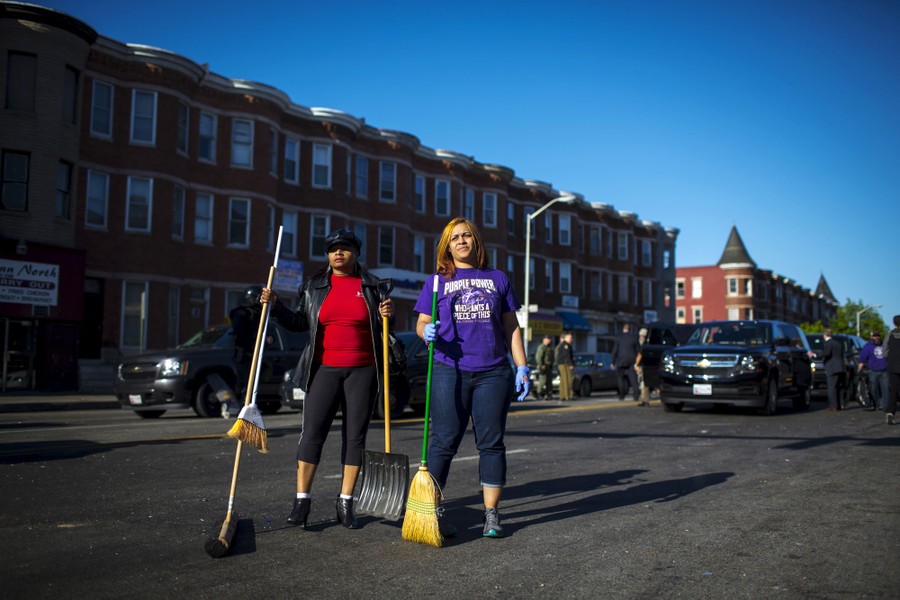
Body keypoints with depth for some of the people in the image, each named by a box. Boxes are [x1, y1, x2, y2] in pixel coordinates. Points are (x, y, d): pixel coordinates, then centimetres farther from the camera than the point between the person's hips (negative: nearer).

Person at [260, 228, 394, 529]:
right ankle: (302, 500, 3)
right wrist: (275, 306, -1)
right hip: (325, 369, 0)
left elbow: (381, 327, 11)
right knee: (312, 432, -6)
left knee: (355, 435, 3)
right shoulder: (313, 286, 9)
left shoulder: (372, 285, 7)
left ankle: (345, 503, 12)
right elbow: (300, 322, 11)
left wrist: (387, 315, -10)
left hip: (362, 370, 0)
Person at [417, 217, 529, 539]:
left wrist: (521, 367, 6)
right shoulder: (436, 281, 11)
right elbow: (422, 323, 8)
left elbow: (511, 327, 14)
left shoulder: (498, 279, 14)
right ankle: (434, 511, 7)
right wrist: (427, 332, -16)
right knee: (444, 441, -2)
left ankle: (491, 514, 11)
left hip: (493, 372, 1)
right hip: (449, 371, -1)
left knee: (492, 442, 4)